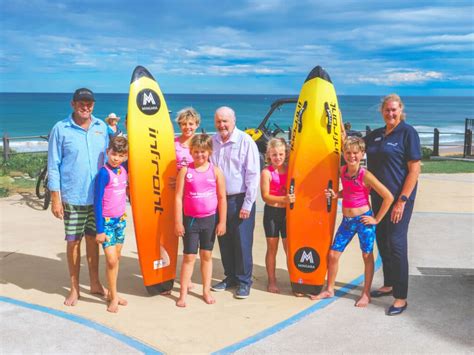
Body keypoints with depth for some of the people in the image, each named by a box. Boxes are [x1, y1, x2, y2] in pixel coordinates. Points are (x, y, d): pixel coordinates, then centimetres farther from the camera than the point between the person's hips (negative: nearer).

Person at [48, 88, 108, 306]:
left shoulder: (101, 127, 5)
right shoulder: (61, 129, -5)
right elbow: (53, 166, -4)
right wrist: (55, 198, -7)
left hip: (98, 196, 3)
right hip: (72, 197, -3)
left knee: (93, 239, 13)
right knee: (73, 241, 6)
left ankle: (95, 283, 27)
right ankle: (74, 288, 19)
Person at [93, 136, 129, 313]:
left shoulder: (123, 171, 1)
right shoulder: (104, 173, -15)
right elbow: (97, 202, -15)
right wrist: (99, 230, -15)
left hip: (120, 220, 6)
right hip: (106, 221, -6)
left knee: (116, 258, 13)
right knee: (111, 260, -6)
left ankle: (112, 293, 26)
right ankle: (114, 297, 8)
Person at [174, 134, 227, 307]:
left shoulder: (215, 171, -2)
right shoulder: (185, 170, -4)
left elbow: (222, 197, 1)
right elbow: (178, 197, -4)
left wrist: (222, 221, -1)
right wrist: (178, 222, -7)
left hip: (209, 219, 1)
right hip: (190, 219, -1)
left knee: (207, 255, 11)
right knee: (189, 256, 3)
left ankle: (206, 290, 23)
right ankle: (183, 293, 11)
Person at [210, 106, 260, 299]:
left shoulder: (245, 141, -8)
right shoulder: (212, 141, 5)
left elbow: (253, 175, -9)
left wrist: (247, 204, -12)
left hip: (239, 199, -5)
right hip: (219, 199, 5)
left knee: (242, 242, 1)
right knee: (224, 241, 12)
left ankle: (244, 281, 15)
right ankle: (230, 277, 27)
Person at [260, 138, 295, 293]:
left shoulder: (290, 170, 4)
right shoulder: (266, 172, -7)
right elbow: (265, 196, -14)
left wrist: (292, 198, -12)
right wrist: (284, 199, -26)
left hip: (287, 212, 2)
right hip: (272, 212, -2)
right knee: (272, 248, 8)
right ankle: (272, 281, 19)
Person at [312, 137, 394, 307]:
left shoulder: (365, 175, -16)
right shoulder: (343, 171, 1)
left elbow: (388, 197, -17)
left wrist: (377, 219, -13)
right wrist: (335, 194, -1)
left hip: (363, 219, -6)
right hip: (347, 220, 6)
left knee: (367, 256, 8)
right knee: (333, 254, 7)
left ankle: (366, 294, 20)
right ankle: (329, 289, 23)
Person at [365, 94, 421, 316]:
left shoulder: (408, 132, -8)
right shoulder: (375, 135, 12)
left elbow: (414, 169, -12)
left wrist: (402, 200, -17)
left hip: (398, 198, -7)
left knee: (396, 243, -6)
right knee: (382, 242, 14)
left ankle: (401, 298, 3)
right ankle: (388, 285, 31)